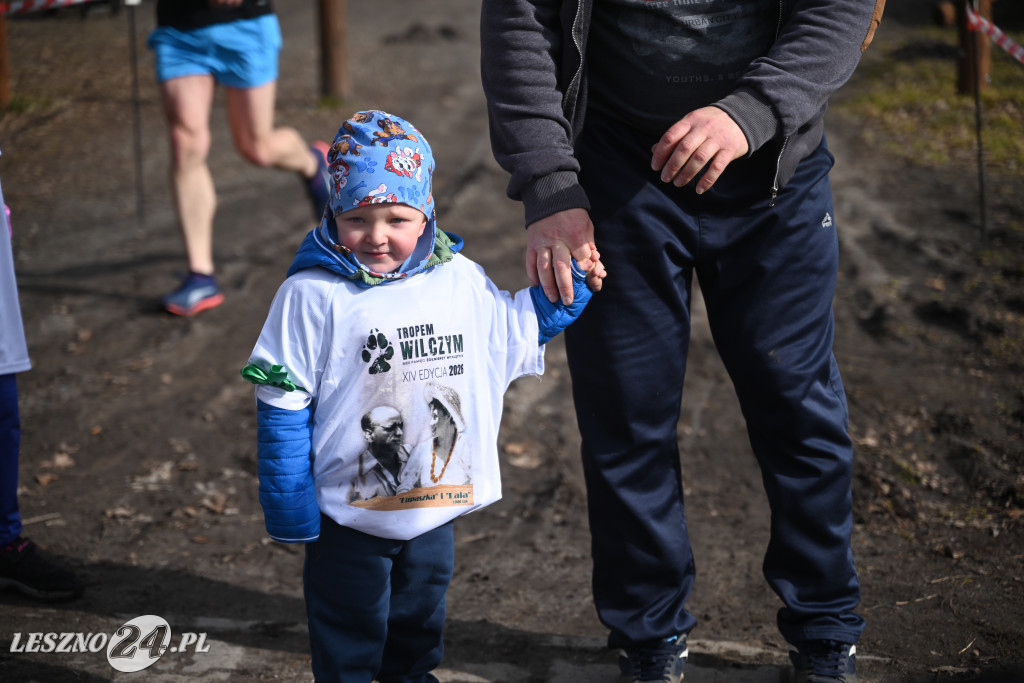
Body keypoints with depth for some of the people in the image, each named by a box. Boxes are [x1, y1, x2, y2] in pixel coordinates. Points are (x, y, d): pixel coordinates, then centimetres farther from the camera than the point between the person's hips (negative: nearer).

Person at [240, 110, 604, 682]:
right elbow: (284, 405, -13)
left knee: (420, 628, 25)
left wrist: (570, 289, 7)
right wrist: (289, 507, -12)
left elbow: (514, 337, 15)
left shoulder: (463, 281, -4)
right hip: (349, 516, -4)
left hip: (435, 508, 4)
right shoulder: (313, 296, -17)